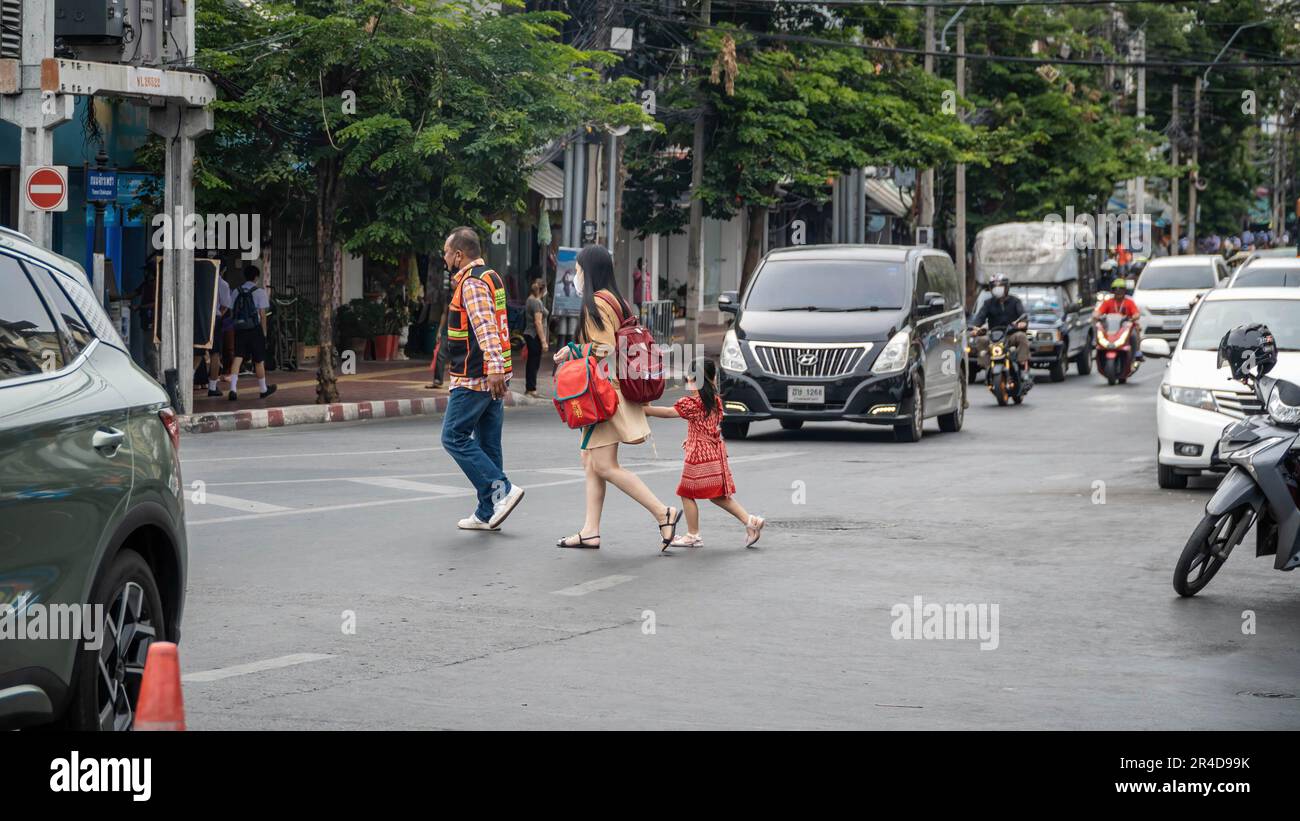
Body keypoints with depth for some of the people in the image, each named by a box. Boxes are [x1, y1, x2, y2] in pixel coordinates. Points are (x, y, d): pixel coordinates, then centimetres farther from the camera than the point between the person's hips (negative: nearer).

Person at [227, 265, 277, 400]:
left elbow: (232, 312, 10)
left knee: (238, 357, -2)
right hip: (254, 328, -3)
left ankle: (233, 389, -18)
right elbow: (262, 314, -7)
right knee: (259, 360, 10)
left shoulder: (236, 291, 9)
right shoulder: (259, 292, -5)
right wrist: (264, 332, -1)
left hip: (239, 328, 3)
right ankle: (263, 389, 25)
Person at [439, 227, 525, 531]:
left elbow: (485, 326, -29)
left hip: (475, 378, -10)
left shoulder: (472, 283, -14)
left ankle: (502, 490, -11)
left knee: (454, 437, -5)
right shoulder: (490, 277, 17)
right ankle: (487, 514, 12)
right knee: (487, 443, 10)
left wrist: (493, 366, -37)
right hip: (493, 377, 10)